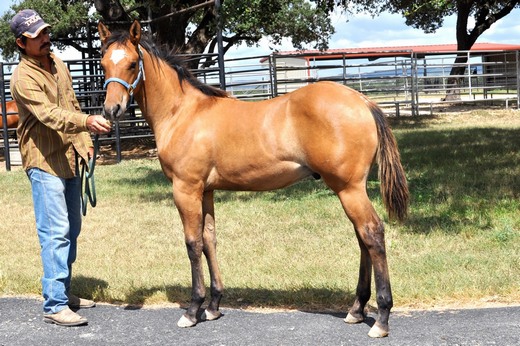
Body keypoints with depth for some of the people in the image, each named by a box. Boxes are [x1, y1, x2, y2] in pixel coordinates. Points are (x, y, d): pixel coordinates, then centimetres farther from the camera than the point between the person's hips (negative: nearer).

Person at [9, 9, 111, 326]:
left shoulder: (58, 64, 9)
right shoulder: (23, 77, -17)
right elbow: (48, 114, -31)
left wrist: (84, 141, 11)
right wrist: (86, 122, -45)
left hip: (70, 157, 9)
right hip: (45, 161, -9)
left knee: (72, 229, 15)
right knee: (55, 233, -12)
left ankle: (64, 292, 27)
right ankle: (54, 306, -11)